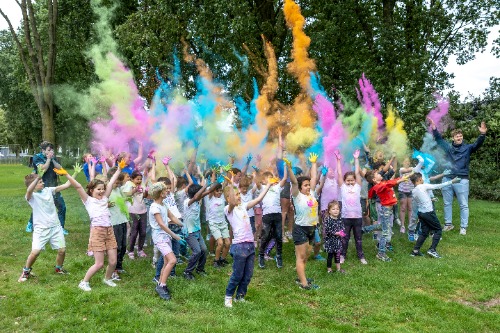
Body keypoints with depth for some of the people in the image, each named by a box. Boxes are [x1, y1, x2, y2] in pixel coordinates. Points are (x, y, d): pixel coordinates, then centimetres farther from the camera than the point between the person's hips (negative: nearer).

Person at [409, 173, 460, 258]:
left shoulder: (413, 192, 6)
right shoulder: (424, 186, -13)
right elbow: (438, 186, -11)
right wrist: (451, 182, -5)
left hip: (420, 213, 7)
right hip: (429, 213, -7)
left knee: (424, 232, 15)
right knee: (438, 230, 8)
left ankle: (415, 250, 12)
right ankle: (432, 249, 0)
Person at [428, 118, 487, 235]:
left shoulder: (467, 148, 3)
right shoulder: (447, 147, 8)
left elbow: (477, 144, -13)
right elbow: (438, 138, 8)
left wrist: (482, 134, -32)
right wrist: (433, 127, -4)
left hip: (462, 180, -2)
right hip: (447, 179, 3)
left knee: (463, 205, 3)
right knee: (447, 203, 12)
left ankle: (463, 227, 11)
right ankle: (448, 224, 24)